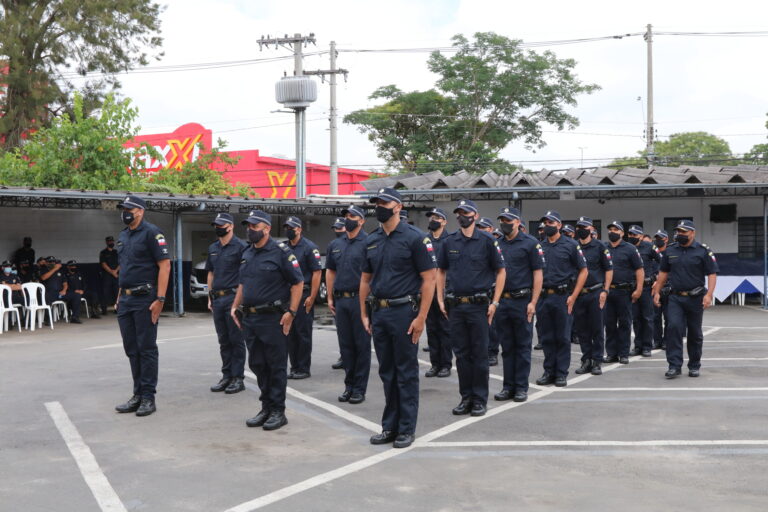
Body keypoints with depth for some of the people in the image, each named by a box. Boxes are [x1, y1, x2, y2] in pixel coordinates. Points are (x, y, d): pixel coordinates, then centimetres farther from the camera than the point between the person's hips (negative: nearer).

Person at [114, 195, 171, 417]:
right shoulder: (123, 236, 17)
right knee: (131, 349, 11)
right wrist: (120, 297, 17)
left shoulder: (151, 232, -8)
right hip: (126, 300, 8)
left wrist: (160, 299, -19)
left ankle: (148, 397, 3)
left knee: (146, 349, -3)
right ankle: (138, 395, 19)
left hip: (144, 299, -8)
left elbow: (165, 265, -14)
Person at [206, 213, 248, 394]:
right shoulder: (213, 248, 15)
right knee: (223, 340, 12)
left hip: (234, 297, -7)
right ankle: (226, 376, 19)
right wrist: (210, 297, 16)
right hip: (217, 299, 7)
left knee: (236, 340, -2)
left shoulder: (240, 246, -6)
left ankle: (238, 378, 3)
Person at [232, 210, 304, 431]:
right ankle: (266, 408, 22)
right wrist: (235, 306, 12)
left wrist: (291, 312, -15)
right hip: (249, 319, 7)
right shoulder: (247, 254, 14)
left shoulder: (281, 252, -8)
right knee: (257, 365, 12)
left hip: (273, 319, -7)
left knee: (276, 366, 0)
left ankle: (278, 411, 8)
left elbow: (298, 283, -9)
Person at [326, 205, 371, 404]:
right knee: (345, 344, 11)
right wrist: (330, 298, 13)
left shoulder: (368, 243, -6)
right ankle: (349, 385, 21)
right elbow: (330, 271, 19)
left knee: (362, 344, 1)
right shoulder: (336, 245, 13)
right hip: (341, 300, 6)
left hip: (360, 300, -6)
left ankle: (360, 388, 8)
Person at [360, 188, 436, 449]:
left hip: (404, 312, -6)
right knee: (386, 372, 12)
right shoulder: (371, 241, 10)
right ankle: (389, 427, 22)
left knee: (406, 373, 2)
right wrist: (364, 314, 10)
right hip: (379, 313, 6)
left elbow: (429, 279, -10)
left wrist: (421, 317, -15)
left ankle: (406, 429, 11)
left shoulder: (414, 238, -8)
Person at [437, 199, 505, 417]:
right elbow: (441, 271, 17)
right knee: (461, 353, 8)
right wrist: (440, 299, 8)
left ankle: (480, 399, 10)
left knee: (480, 353, 1)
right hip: (456, 306, 4)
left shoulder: (487, 240, -3)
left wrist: (494, 302, -7)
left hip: (479, 305, -4)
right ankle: (466, 397, 18)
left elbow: (501, 271, -1)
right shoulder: (449, 242, 8)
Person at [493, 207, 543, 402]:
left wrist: (533, 302, -13)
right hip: (502, 302, 5)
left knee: (522, 346, 2)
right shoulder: (497, 245, 11)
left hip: (522, 301, -4)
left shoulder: (530, 243, -3)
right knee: (507, 347, 9)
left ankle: (521, 388, 9)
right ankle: (508, 386, 16)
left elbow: (538, 274, -6)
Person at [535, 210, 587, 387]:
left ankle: (561, 373, 9)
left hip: (562, 297, -3)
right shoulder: (539, 246, 10)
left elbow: (583, 271, 0)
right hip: (543, 297, 4)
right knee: (547, 337, 8)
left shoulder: (570, 245, 0)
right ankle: (549, 371, 16)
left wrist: (573, 296, -8)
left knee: (562, 337, 2)